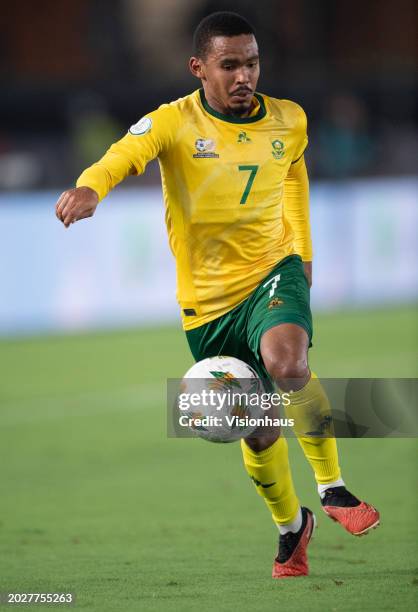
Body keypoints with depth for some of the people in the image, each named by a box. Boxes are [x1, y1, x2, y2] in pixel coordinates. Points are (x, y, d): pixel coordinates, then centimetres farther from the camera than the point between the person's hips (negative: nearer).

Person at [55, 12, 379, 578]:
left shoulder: (289, 121, -1)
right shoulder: (174, 122, -14)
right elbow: (124, 154, -34)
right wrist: (90, 187, -56)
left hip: (272, 271, 0)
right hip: (207, 301, 0)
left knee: (286, 364, -33)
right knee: (258, 431, 7)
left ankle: (332, 487, -14)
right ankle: (291, 524, 37)